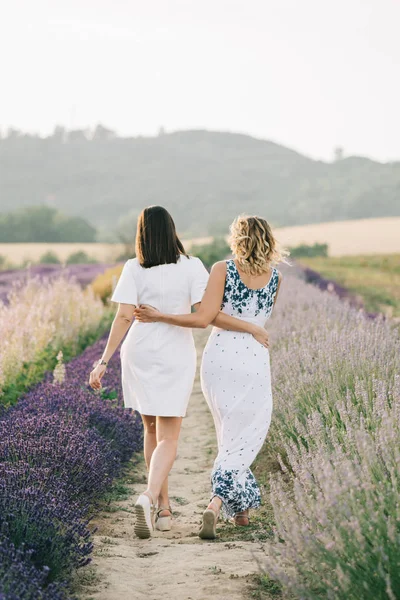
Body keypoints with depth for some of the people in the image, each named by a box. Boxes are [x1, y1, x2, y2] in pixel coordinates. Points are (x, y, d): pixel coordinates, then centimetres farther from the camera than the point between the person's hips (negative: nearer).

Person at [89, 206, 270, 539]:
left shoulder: (134, 268, -5)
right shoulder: (191, 266, -8)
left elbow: (124, 318, -11)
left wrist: (104, 361, -9)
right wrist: (252, 328, -6)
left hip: (139, 354, 2)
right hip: (176, 358, -2)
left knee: (152, 430, 18)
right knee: (168, 439, 1)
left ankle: (163, 508, 23)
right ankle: (150, 497, -25)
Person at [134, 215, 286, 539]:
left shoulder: (223, 270, -7)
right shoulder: (275, 277, 1)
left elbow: (204, 319, -14)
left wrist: (159, 316, -7)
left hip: (219, 357, 0)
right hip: (255, 361, 0)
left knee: (230, 436, 19)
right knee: (244, 441, 6)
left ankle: (241, 509, 26)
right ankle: (216, 504, -13)